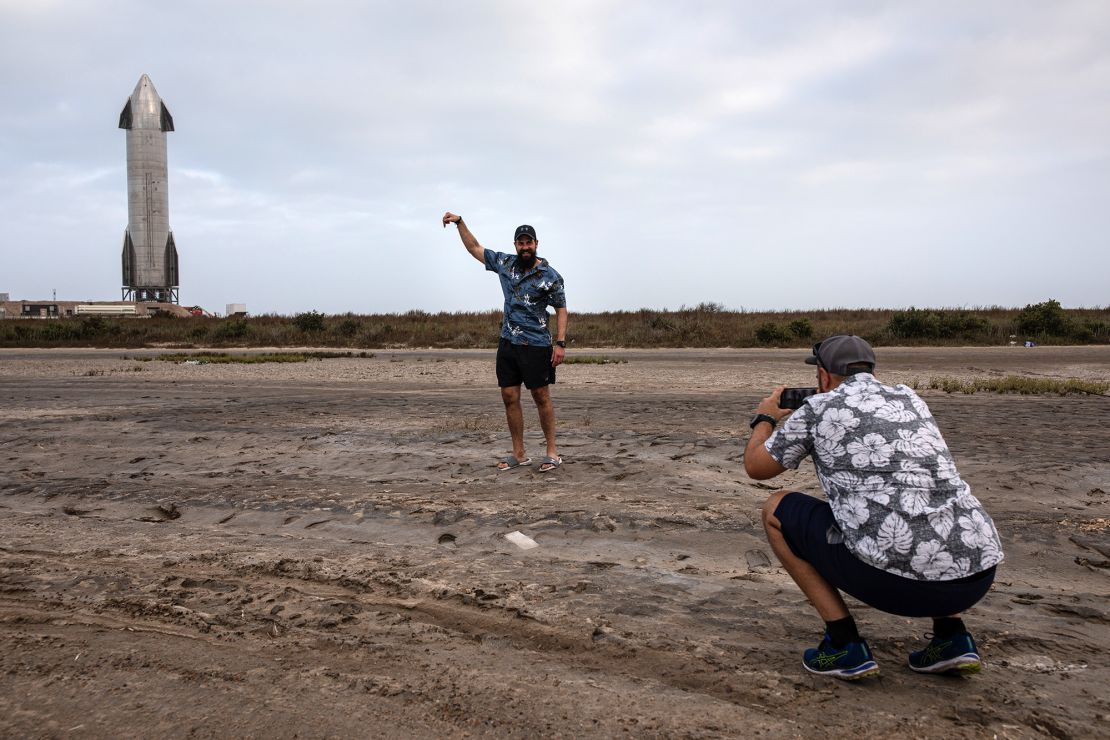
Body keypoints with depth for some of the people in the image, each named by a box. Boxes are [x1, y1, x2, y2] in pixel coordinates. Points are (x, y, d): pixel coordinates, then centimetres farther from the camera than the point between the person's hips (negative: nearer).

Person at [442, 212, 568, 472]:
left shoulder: (550, 276, -6)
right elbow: (474, 248, 17)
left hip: (536, 346, -5)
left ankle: (552, 452, 8)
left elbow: (561, 310, -4)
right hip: (507, 343, 5)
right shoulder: (505, 263, 7)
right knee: (510, 398, 4)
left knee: (541, 397, -1)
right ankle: (519, 455, 12)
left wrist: (560, 343, -12)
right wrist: (459, 222, 9)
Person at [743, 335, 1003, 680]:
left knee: (776, 511, 15)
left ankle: (845, 645, 9)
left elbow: (755, 466, 20)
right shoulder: (909, 399, 20)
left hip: (896, 579, -6)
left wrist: (764, 419, 39)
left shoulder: (818, 408, 6)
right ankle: (952, 638, 20)